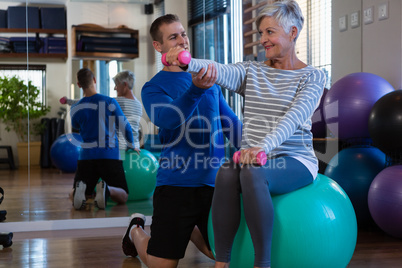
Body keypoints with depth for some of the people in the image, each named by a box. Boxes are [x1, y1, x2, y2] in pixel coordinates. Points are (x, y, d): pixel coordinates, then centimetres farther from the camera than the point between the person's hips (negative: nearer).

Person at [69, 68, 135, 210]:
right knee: (123, 197, 8)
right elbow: (125, 127, 5)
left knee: (73, 197, 14)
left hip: (86, 157, 2)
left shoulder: (75, 109, 2)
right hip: (110, 156, -2)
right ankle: (107, 190, -27)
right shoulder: (110, 102, -4)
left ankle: (79, 189, -23)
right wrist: (131, 146, 23)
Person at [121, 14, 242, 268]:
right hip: (176, 184, -4)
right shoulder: (153, 88, -4)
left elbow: (231, 122, 16)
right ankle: (137, 231, 32)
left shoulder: (210, 79, 11)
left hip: (215, 182, 4)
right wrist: (197, 88, -41)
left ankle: (189, 229, 40)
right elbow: (169, 119, -25)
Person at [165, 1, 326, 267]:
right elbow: (219, 71, -9)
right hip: (254, 158, 4)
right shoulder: (252, 71, 14)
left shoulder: (312, 77, 2)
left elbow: (294, 117, -17)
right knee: (226, 173, -31)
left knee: (253, 174, -35)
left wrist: (263, 146, -35)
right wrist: (188, 63, -31)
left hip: (294, 160, -3)